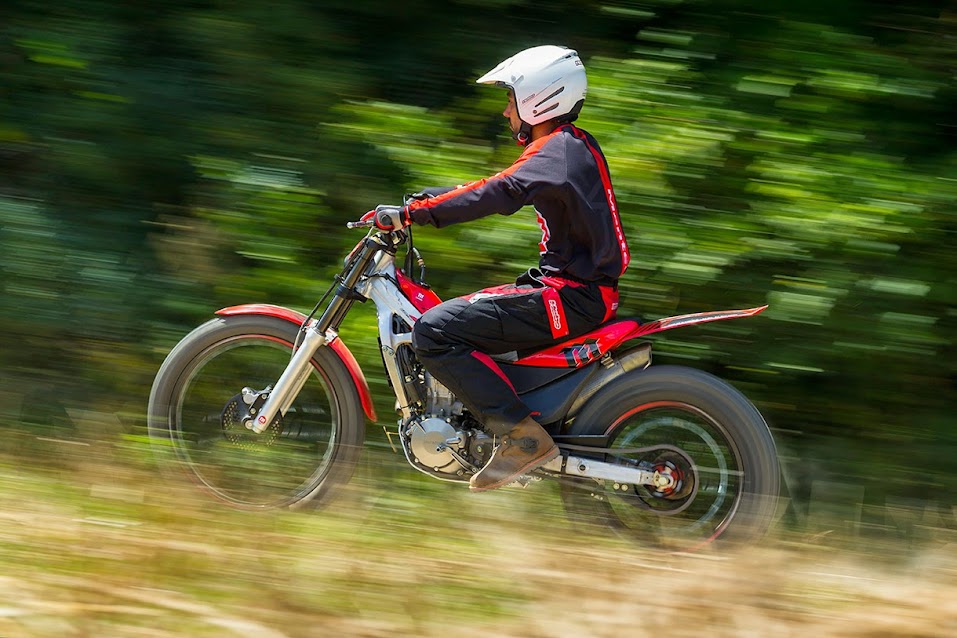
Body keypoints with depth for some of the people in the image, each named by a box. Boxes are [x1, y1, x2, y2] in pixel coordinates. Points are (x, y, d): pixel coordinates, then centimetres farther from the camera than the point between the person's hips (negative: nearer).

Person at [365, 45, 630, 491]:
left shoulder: (558, 150, -14)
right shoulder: (571, 146, 18)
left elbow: (497, 194, -26)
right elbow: (498, 189, 22)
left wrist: (409, 214, -26)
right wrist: (419, 202, 15)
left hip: (571, 297, -11)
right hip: (576, 288, 11)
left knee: (433, 332, -19)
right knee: (457, 317, 24)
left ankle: (521, 434, -23)